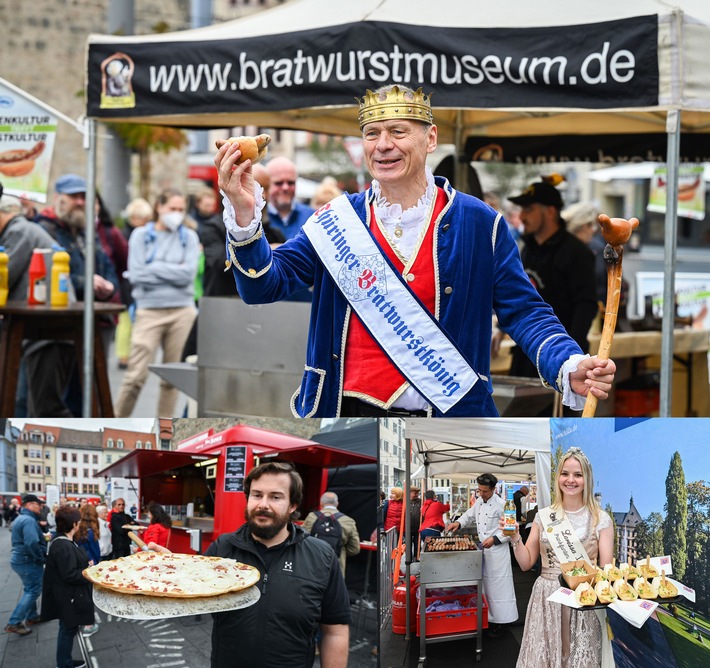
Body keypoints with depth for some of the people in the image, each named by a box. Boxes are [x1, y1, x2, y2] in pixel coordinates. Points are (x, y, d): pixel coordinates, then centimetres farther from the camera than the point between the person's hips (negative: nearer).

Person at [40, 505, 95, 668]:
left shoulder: (63, 541, 7)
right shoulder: (63, 547, -27)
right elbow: (70, 575, -28)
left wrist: (85, 565, 8)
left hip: (68, 594, 10)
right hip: (68, 596, -10)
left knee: (68, 628, 20)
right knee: (68, 629, 4)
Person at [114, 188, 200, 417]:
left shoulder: (189, 237, 8)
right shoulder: (141, 235, 5)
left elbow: (188, 273, -6)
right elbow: (136, 275, -6)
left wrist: (154, 268, -5)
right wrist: (172, 273, -4)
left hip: (182, 310, 2)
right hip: (150, 310, -2)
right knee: (136, 374, -7)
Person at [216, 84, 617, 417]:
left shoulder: (479, 224, 0)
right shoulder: (336, 221, 5)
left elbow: (523, 312, -1)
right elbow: (265, 285, -1)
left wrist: (569, 369, -20)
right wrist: (244, 215, -19)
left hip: (448, 416, -1)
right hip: (352, 412, 1)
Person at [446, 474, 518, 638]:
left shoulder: (501, 505, -16)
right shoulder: (479, 501, 9)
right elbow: (470, 515, 24)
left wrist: (494, 539, -22)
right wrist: (458, 523, 5)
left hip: (497, 551, -8)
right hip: (483, 550, 8)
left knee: (497, 586, -4)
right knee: (485, 585, 13)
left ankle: (500, 622, 2)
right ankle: (488, 618, 23)